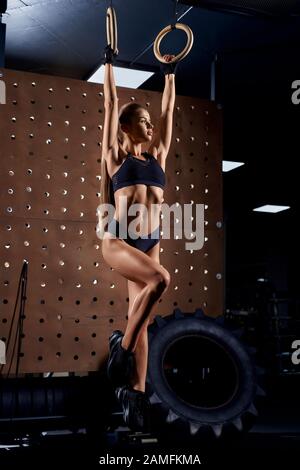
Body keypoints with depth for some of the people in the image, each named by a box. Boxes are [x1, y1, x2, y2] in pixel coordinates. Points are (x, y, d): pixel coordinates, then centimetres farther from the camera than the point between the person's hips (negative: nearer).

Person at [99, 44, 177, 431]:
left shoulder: (157, 158, 15)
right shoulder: (115, 156, 4)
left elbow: (168, 111, 22)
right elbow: (111, 104, 6)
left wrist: (169, 75, 28)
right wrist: (109, 63, 13)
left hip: (150, 243, 5)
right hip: (118, 239, -5)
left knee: (141, 320, 1)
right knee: (159, 279, -30)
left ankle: (135, 393, 2)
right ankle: (122, 345, -14)